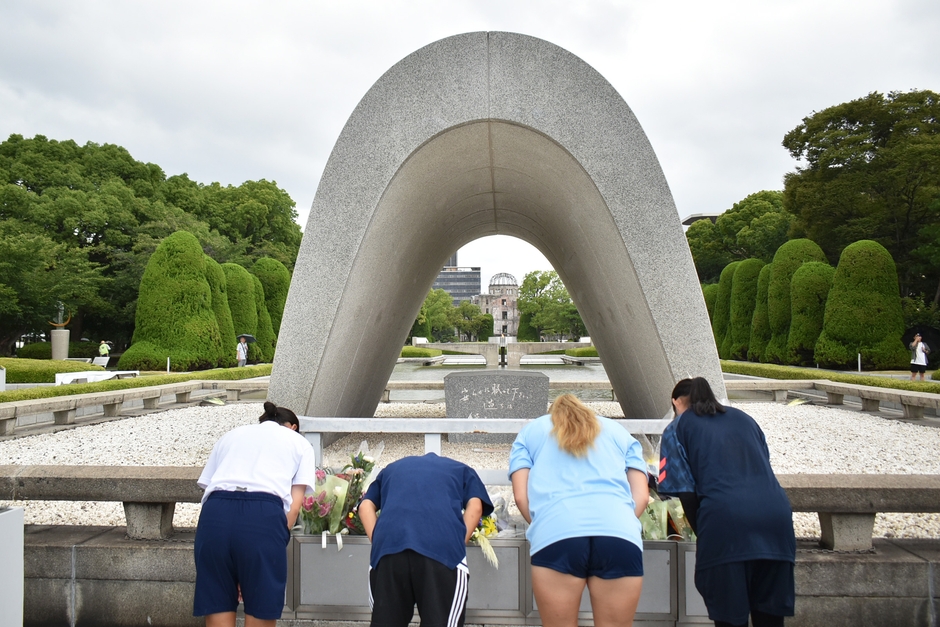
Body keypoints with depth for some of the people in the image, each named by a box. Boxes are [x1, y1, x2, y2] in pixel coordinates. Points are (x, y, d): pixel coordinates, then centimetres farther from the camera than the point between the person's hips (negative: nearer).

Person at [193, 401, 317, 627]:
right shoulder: (300, 443, 26)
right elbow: (294, 505, 11)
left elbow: (206, 486, 21)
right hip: (264, 515, -2)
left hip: (214, 514, 3)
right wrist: (279, 537, 9)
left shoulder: (230, 435, 33)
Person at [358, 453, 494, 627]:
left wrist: (378, 542, 14)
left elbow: (366, 507, 21)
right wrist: (459, 544, 8)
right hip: (442, 547, -2)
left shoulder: (390, 469, 37)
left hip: (389, 545, 2)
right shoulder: (462, 470, 31)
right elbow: (475, 507, 11)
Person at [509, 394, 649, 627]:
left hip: (557, 534, -1)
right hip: (621, 534, 1)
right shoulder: (618, 431, 31)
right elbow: (642, 495, 19)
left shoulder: (530, 431, 27)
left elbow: (521, 495, 14)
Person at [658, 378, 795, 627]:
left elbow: (686, 492, 3)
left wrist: (702, 534, 14)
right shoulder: (744, 418, 27)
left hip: (726, 519, -4)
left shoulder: (677, 429, 13)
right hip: (776, 514, 5)